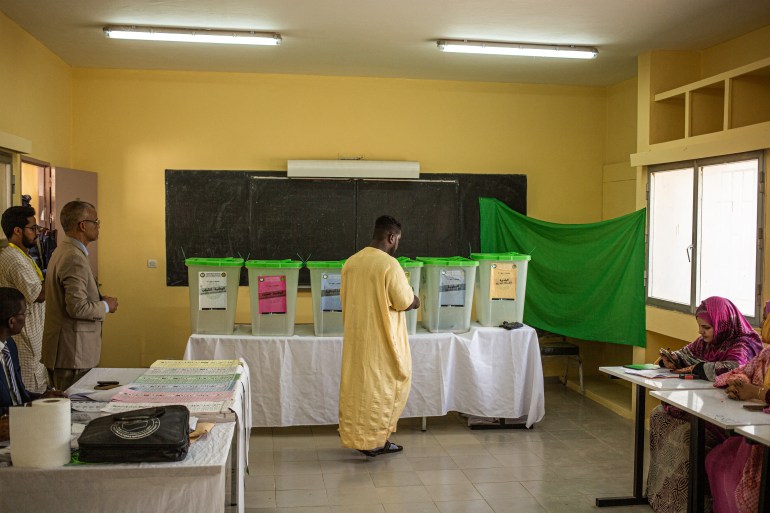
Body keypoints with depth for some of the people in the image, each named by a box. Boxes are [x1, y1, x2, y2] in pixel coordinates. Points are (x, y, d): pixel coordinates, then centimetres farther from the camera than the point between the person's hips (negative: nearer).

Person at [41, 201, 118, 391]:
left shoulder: (62, 251, 14)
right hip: (73, 353, -11)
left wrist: (100, 301, 12)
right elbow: (77, 308, -24)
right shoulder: (74, 258, -19)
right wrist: (106, 306, -8)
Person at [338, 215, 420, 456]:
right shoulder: (389, 264, -18)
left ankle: (354, 434, 21)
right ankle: (374, 440, 11)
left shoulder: (351, 262, 4)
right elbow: (405, 302, -15)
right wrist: (415, 301, 6)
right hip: (381, 338, -7)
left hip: (355, 335, 7)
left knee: (358, 384, 14)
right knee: (383, 386, 6)